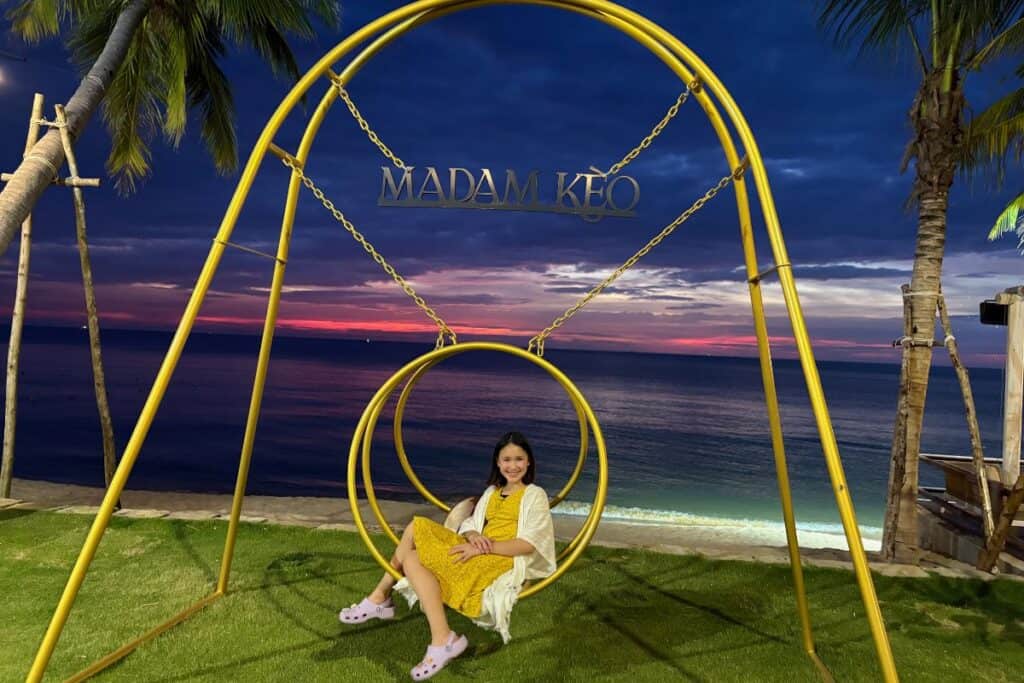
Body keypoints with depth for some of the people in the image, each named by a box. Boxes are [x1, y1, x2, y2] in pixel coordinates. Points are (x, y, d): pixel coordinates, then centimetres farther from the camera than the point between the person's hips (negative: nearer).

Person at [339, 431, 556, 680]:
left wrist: (484, 547, -20)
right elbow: (469, 526, 16)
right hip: (477, 555, 7)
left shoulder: (535, 495, 3)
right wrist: (472, 536, -10)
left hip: (502, 561, -7)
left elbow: (529, 544, -10)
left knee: (412, 558, -21)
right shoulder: (492, 492, 23)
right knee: (417, 527, -14)